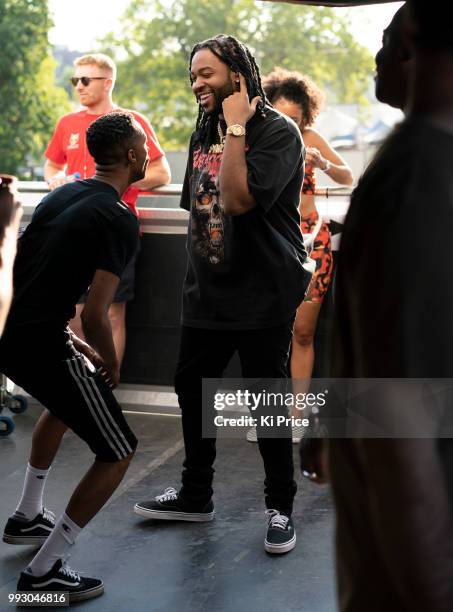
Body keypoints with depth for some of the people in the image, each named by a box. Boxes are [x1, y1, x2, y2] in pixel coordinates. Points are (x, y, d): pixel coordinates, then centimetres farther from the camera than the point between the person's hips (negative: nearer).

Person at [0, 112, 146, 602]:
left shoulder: (63, 194, 13)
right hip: (40, 344, -9)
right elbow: (95, 315, -19)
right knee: (118, 453, 4)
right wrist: (110, 364, 1)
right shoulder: (120, 219, -12)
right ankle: (43, 572, 4)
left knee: (65, 401, 37)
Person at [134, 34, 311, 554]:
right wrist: (197, 273, 17)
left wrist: (236, 128, -21)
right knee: (191, 391, 15)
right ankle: (195, 496, 32)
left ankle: (280, 507, 19)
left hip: (262, 295, -7)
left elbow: (238, 199, -27)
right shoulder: (204, 133, 9)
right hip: (206, 292, 7)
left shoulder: (278, 132, -13)